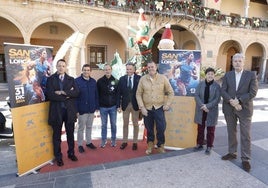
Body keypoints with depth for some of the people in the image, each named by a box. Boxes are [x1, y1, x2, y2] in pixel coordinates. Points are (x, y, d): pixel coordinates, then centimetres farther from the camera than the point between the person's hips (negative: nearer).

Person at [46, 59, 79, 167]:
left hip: (69, 110, 2)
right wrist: (67, 96, -13)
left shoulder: (71, 79, 6)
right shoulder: (50, 79, 0)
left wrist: (63, 92, -18)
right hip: (56, 111, -2)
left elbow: (76, 92, -7)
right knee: (57, 135, 11)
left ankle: (71, 153, 32)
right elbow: (50, 95, -13)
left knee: (70, 134, 14)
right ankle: (58, 157, 27)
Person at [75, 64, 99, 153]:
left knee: (89, 127, 16)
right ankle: (80, 145, 21)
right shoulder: (77, 81, -8)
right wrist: (76, 109, -14)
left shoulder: (93, 81, 5)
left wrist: (97, 106, 6)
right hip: (82, 109, -4)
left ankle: (89, 142, 31)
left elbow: (96, 95, 9)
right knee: (81, 128, 7)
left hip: (91, 109, 4)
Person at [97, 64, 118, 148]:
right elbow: (97, 94, 1)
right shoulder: (100, 81, -1)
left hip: (113, 106, 0)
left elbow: (118, 94, 2)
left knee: (113, 124, 9)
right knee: (104, 125, 10)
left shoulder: (115, 81, 0)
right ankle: (103, 140, 23)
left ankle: (113, 140, 24)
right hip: (103, 107, 0)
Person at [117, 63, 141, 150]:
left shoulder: (139, 78, -6)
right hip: (125, 104, 2)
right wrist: (119, 105, -3)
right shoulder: (122, 79, 0)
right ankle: (124, 142, 27)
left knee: (135, 124, 10)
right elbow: (119, 93, 1)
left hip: (135, 105, -2)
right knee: (125, 124, 13)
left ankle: (135, 142, 24)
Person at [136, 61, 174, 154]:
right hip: (147, 108, 1)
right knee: (149, 128, 12)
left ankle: (160, 146, 22)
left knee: (161, 128, -2)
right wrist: (142, 107, -6)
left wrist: (167, 104, -4)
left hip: (159, 108, -1)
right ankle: (150, 145, 32)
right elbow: (138, 94, 1)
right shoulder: (143, 79, 0)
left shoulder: (163, 78, -2)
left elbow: (170, 92, 4)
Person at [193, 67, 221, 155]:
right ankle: (199, 144, 27)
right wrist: (202, 105, -17)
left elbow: (217, 99, -10)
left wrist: (207, 106, -20)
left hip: (212, 111, -2)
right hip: (201, 110, 2)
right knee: (200, 129, 13)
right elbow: (196, 96, -4)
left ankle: (209, 147, 22)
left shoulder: (217, 86, -5)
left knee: (210, 130, 9)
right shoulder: (200, 84, 1)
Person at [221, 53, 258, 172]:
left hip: (244, 109, -2)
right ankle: (232, 153, 30)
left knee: (245, 135, 2)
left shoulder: (251, 75, -1)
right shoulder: (227, 75, 5)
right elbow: (223, 91, -3)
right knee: (231, 133, 14)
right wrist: (231, 101, -18)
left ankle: (245, 159, 15)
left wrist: (238, 101, -19)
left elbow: (253, 92, -10)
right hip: (229, 109, 3)